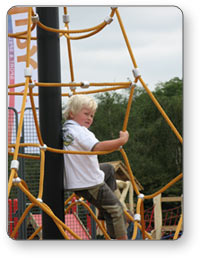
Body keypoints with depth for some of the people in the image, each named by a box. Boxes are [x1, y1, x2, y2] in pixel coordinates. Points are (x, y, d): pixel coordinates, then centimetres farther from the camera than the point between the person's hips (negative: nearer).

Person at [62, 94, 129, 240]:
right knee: (115, 209, 0)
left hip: (76, 181, 10)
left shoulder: (64, 130, 7)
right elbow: (98, 147, -37)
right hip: (90, 184, -10)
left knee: (108, 169, 33)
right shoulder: (80, 131, -21)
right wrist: (121, 140, -32)